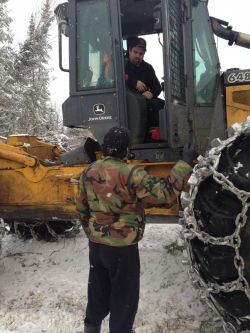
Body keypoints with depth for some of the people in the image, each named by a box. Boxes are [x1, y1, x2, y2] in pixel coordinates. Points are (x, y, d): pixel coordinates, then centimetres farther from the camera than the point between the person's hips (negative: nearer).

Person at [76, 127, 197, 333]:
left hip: (96, 244, 7)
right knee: (124, 295, 12)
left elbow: (82, 209, 10)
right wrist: (185, 163, -18)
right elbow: (166, 194, -25)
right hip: (122, 248, -6)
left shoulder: (89, 173, 0)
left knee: (98, 290, 25)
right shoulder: (130, 174, -22)